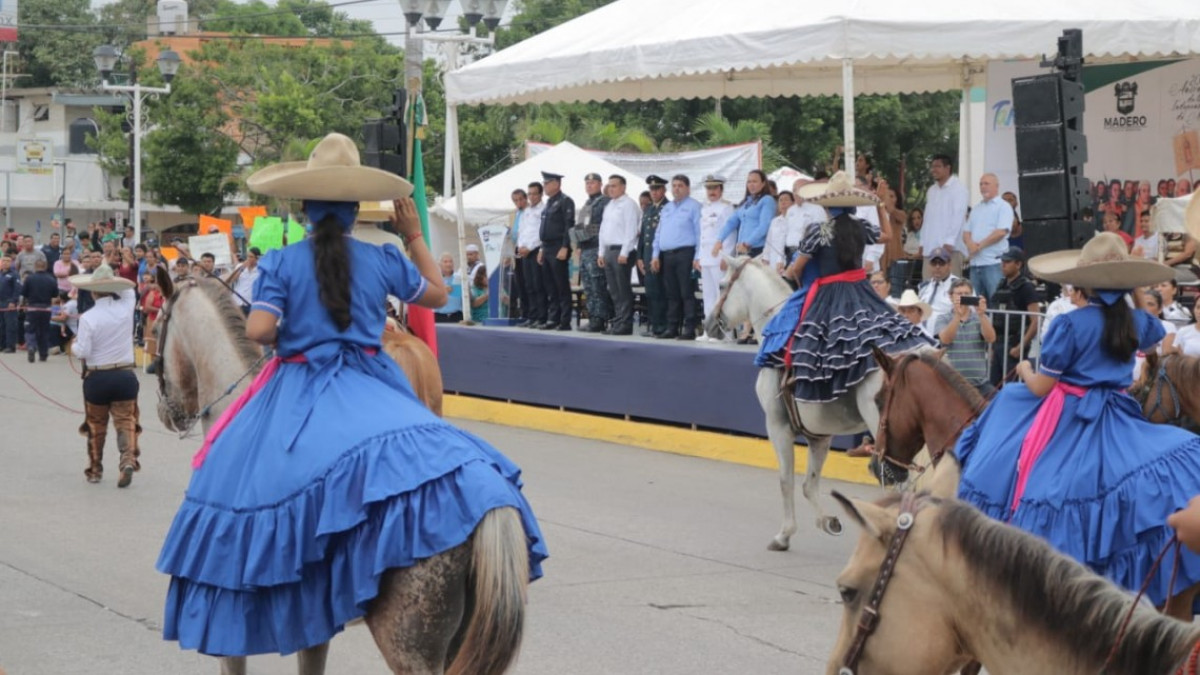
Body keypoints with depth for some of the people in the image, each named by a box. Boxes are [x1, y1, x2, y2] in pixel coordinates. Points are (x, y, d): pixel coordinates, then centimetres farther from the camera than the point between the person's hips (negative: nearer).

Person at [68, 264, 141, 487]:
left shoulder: (88, 318, -16)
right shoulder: (126, 307, -7)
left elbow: (82, 352, -13)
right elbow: (129, 289, 16)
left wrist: (74, 345, 6)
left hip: (97, 378, -1)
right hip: (125, 375, 1)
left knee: (96, 426, 15)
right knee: (125, 421, 4)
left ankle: (95, 470, 24)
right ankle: (128, 459, -20)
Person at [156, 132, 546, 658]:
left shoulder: (281, 263, -4)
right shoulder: (382, 260, 4)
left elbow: (258, 331, -14)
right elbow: (437, 295, 20)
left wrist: (287, 333, 8)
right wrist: (415, 237, 27)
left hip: (298, 391, -1)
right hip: (370, 387, 1)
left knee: (243, 476, 8)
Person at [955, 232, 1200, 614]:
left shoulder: (1071, 324, -15)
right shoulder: (1137, 322, 3)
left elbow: (1040, 387, -12)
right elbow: (1158, 334, 32)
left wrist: (1025, 369, 10)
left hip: (1065, 422, -5)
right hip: (1119, 421, 5)